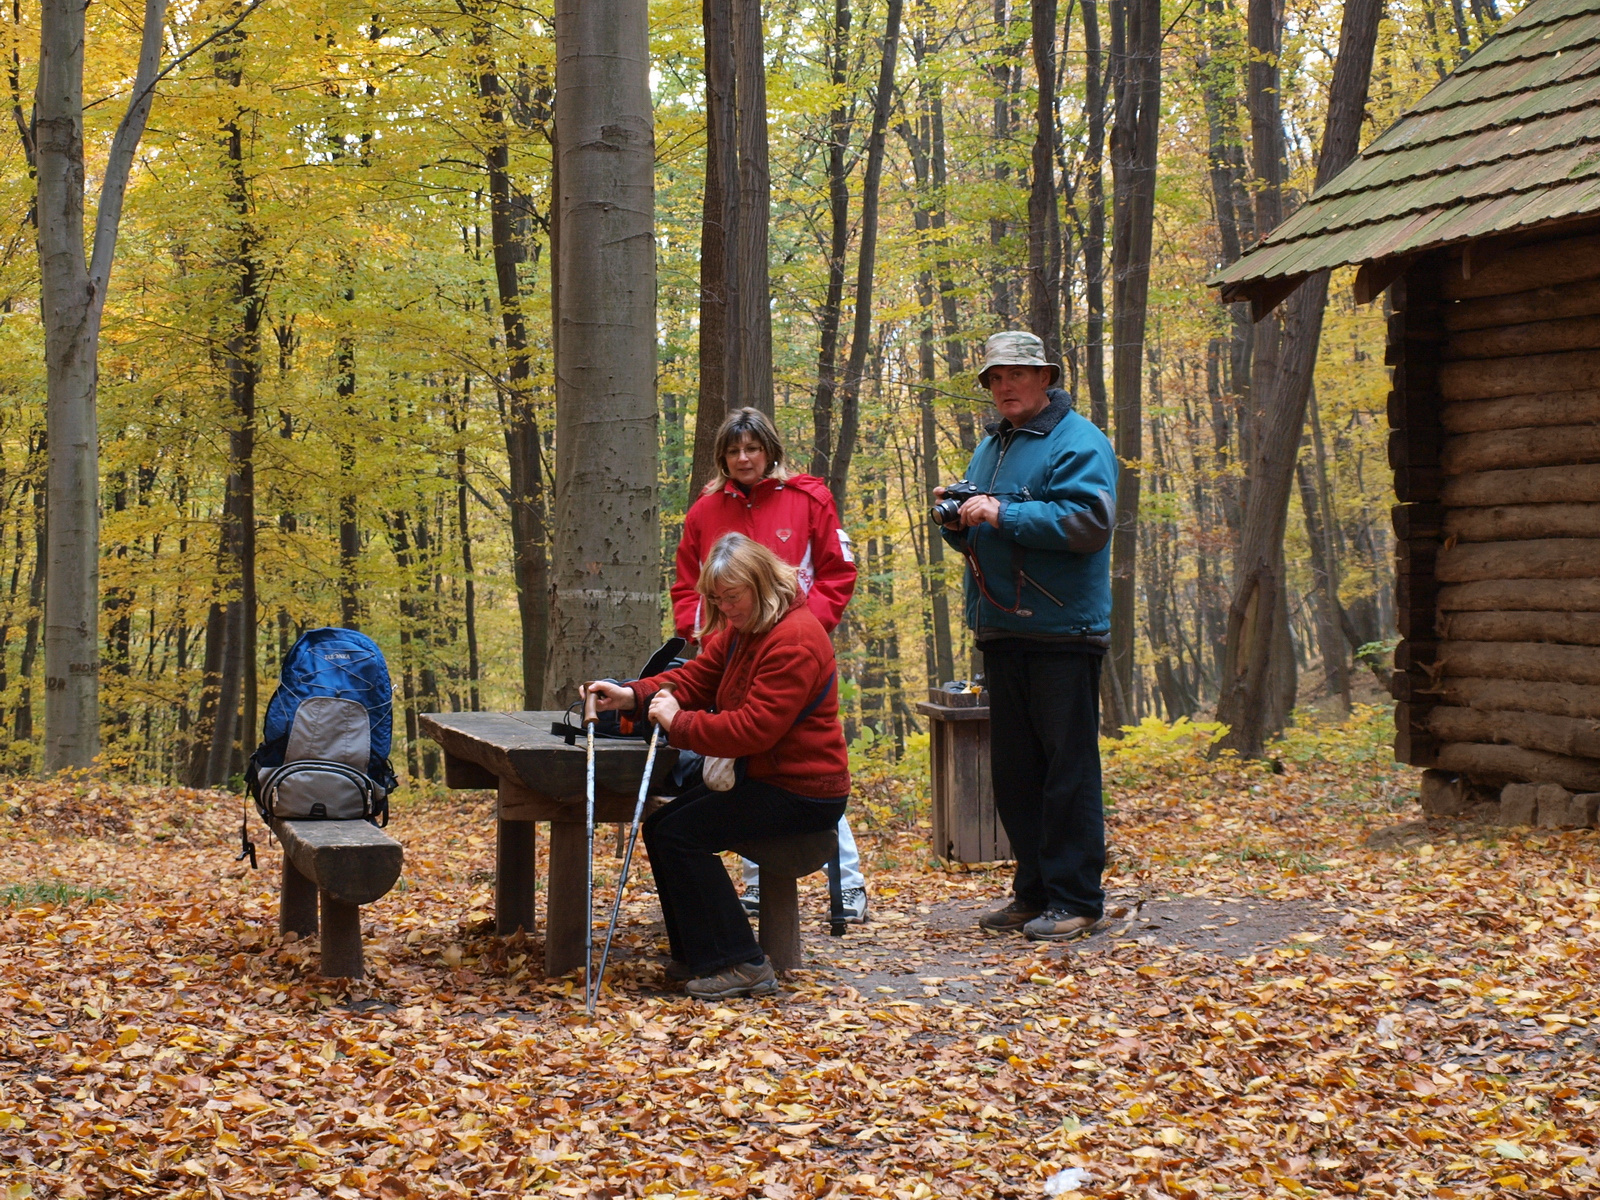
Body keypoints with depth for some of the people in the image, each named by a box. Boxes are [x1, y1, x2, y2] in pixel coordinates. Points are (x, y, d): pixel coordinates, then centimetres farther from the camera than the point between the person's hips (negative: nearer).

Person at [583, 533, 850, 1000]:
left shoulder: (794, 639, -21)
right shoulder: (740, 630, 12)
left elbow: (753, 728, -27)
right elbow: (696, 678, 9)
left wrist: (678, 723, -19)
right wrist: (633, 696, -8)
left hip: (803, 793, -11)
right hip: (764, 778, 11)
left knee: (681, 834, -18)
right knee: (660, 826, 6)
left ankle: (740, 966, -13)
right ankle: (696, 956, 12)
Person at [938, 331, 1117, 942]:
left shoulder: (1077, 442, -7)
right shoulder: (989, 449, 19)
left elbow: (1089, 520, -22)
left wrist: (1003, 514, -23)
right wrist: (958, 520, 2)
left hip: (1061, 633, -8)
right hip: (1001, 632, 8)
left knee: (1068, 769, -4)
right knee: (1013, 770, 11)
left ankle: (1076, 898, 1)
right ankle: (1034, 891, 19)